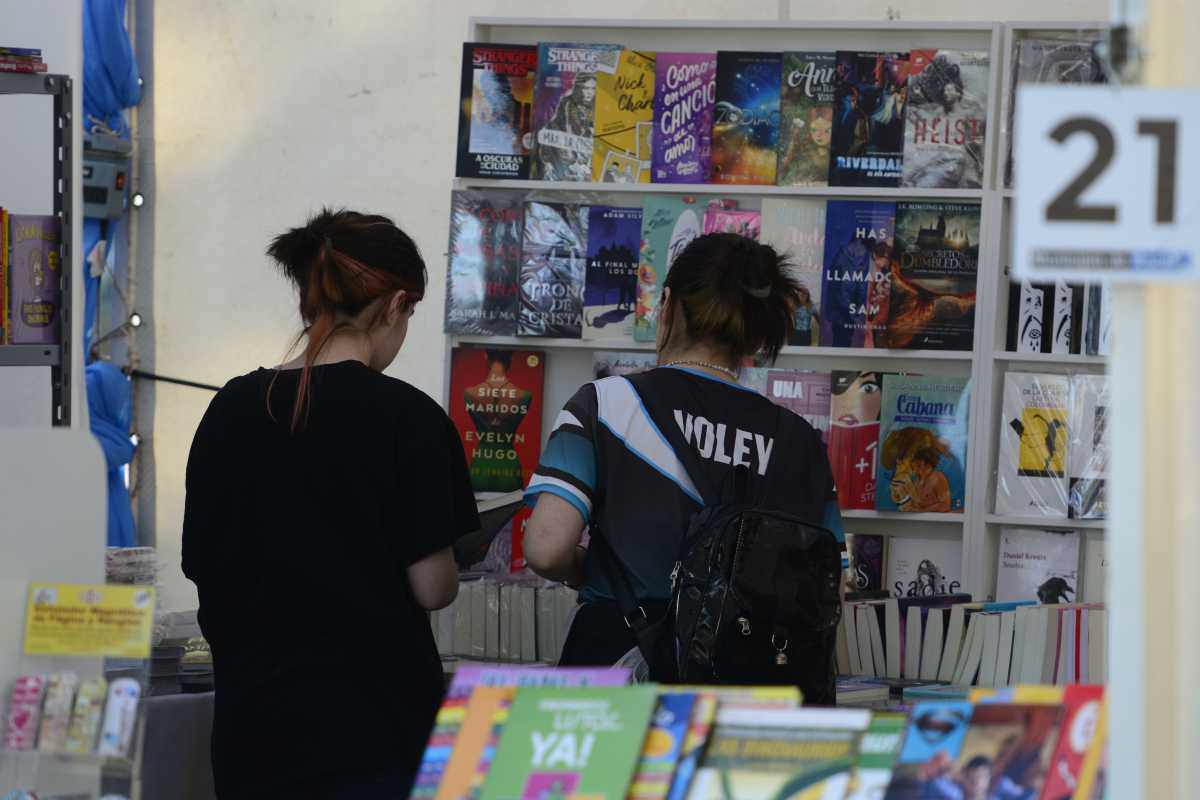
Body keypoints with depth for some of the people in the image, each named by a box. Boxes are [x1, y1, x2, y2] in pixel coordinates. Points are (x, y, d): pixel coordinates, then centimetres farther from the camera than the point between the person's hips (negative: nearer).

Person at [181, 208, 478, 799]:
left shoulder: (232, 410, 2)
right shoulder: (407, 418, -11)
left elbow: (200, 565, 7)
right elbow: (431, 588, -10)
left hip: (252, 711, 5)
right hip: (372, 716, -5)